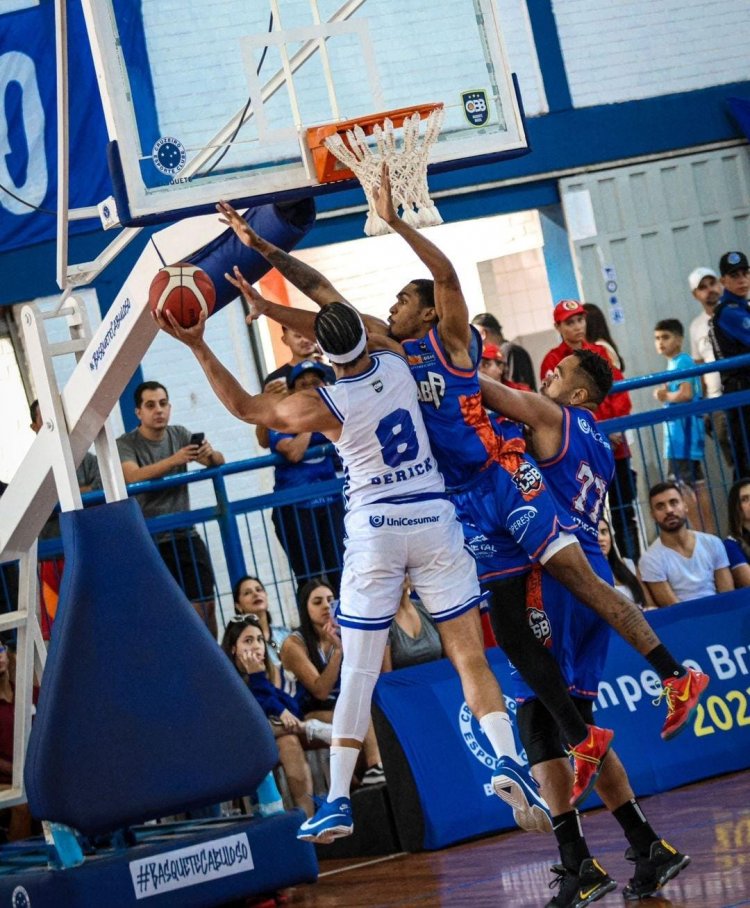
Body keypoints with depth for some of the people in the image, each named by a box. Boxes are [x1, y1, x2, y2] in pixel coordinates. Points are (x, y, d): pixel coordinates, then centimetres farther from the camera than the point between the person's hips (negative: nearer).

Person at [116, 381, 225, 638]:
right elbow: (132, 477, -24)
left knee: (205, 605, -2)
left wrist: (210, 455, -22)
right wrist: (174, 460, -38)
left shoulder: (180, 435, 9)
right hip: (148, 542, -4)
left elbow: (218, 462, 4)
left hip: (185, 536, 4)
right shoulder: (126, 445, -5)